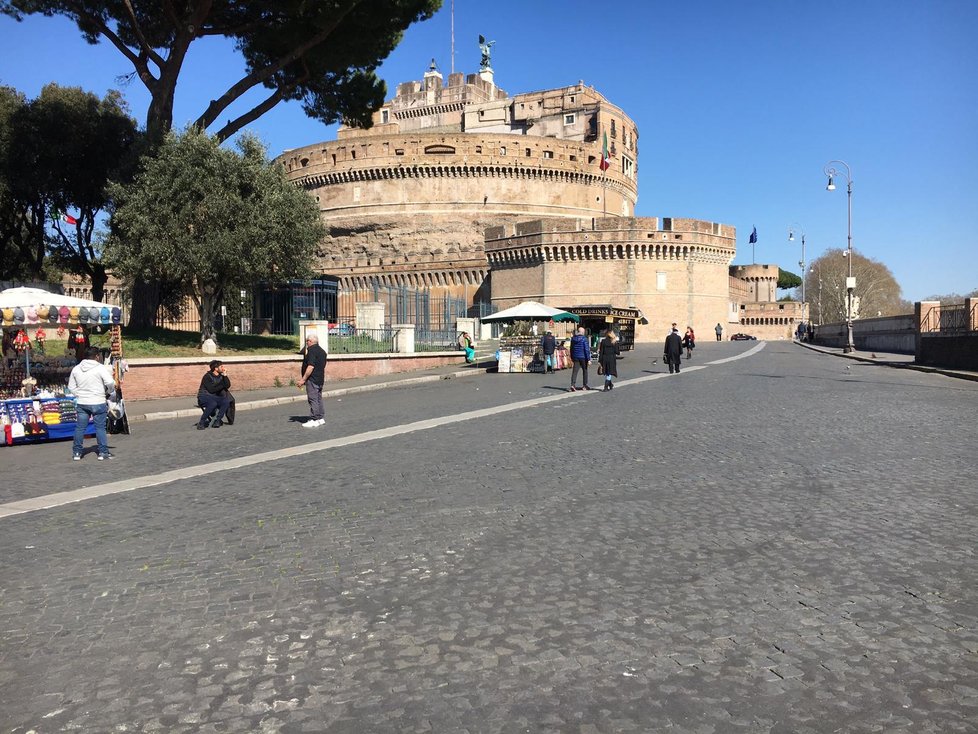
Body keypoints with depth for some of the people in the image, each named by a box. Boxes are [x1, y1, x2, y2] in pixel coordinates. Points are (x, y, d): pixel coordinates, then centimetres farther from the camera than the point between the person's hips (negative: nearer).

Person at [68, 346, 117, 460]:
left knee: (80, 428, 10)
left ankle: (77, 453, 16)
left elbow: (71, 387, 13)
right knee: (100, 427, 2)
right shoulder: (100, 368, -10)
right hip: (98, 403, -4)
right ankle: (103, 452, 5)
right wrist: (110, 392, -2)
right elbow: (110, 382, -20)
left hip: (81, 403, 4)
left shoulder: (76, 369, 8)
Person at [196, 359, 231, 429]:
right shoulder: (207, 376, -11)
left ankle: (217, 421, -16)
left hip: (215, 397, 6)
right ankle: (201, 423, -24)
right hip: (204, 397, -6)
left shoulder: (221, 376, 8)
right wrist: (222, 385, -8)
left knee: (226, 402, -23)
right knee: (213, 404, -37)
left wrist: (225, 375, -10)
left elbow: (228, 386, -6)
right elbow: (211, 390, -19)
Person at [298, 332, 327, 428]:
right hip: (320, 379, 10)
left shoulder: (312, 351, -16)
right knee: (318, 399, 14)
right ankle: (320, 418, 19)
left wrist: (303, 379, -19)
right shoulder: (322, 351, 14)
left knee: (313, 400, -7)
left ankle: (314, 420, -6)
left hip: (312, 380, -10)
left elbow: (310, 367, -22)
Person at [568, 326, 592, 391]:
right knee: (585, 371, 11)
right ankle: (585, 385, 17)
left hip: (575, 357, 4)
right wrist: (588, 359, -11)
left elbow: (571, 349, 14)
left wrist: (572, 358, 23)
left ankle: (572, 384, -17)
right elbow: (587, 349, -14)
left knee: (575, 371, -1)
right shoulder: (584, 339, -12)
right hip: (583, 357, -4)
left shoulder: (573, 338, 6)